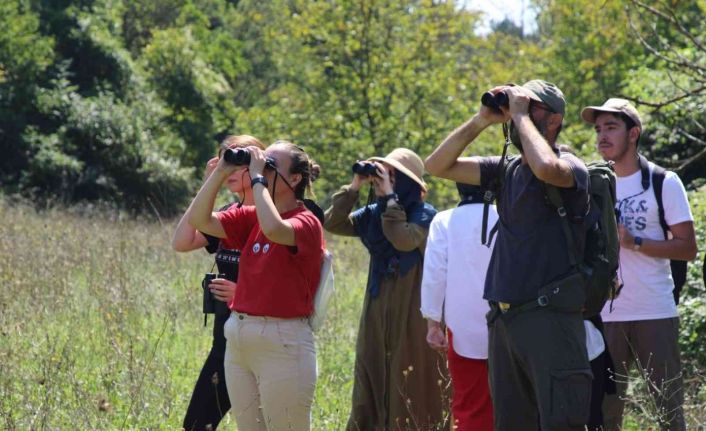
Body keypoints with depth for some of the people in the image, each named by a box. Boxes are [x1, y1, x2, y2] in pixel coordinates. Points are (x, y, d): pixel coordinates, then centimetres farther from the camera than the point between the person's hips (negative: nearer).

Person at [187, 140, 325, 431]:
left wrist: (257, 177, -20)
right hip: (238, 338, 7)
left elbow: (274, 229, -31)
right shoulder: (250, 218, 10)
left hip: (283, 342, -7)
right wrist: (220, 172, -3)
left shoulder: (306, 223, -10)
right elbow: (199, 220, 2)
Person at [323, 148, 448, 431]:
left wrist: (389, 196, -21)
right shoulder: (373, 214, 9)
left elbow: (405, 240, -27)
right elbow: (332, 224, 0)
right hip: (377, 311, 6)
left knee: (411, 390, -4)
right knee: (371, 388, 8)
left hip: (411, 311, -6)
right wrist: (354, 187, -7)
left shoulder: (425, 215, -9)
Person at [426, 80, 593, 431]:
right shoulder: (505, 170, 14)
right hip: (503, 318, 7)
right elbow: (437, 166, 12)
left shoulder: (570, 167, -6)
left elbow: (545, 167, -30)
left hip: (549, 317, -7)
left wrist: (521, 116, -14)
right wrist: (481, 121, 2)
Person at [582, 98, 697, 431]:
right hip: (605, 314, 3)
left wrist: (634, 242, -15)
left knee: (669, 404, -1)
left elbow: (688, 248, -5)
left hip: (656, 314, -3)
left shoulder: (663, 183, 0)